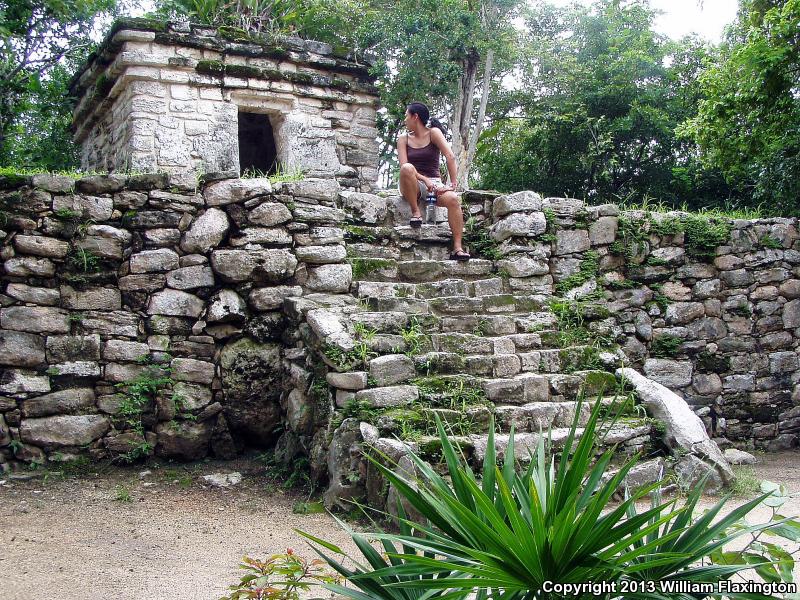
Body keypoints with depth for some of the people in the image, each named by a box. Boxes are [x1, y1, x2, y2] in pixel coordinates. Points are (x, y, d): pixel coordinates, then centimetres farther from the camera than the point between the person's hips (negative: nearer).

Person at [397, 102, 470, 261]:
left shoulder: (433, 133, 4)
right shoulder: (403, 139, 9)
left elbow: (450, 156, -8)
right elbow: (404, 165, -6)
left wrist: (453, 184, -19)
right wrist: (425, 180, -21)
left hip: (433, 183, 0)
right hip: (414, 185, 0)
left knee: (453, 198, -31)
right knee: (407, 168, -34)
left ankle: (457, 249, -33)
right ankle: (415, 211, -20)